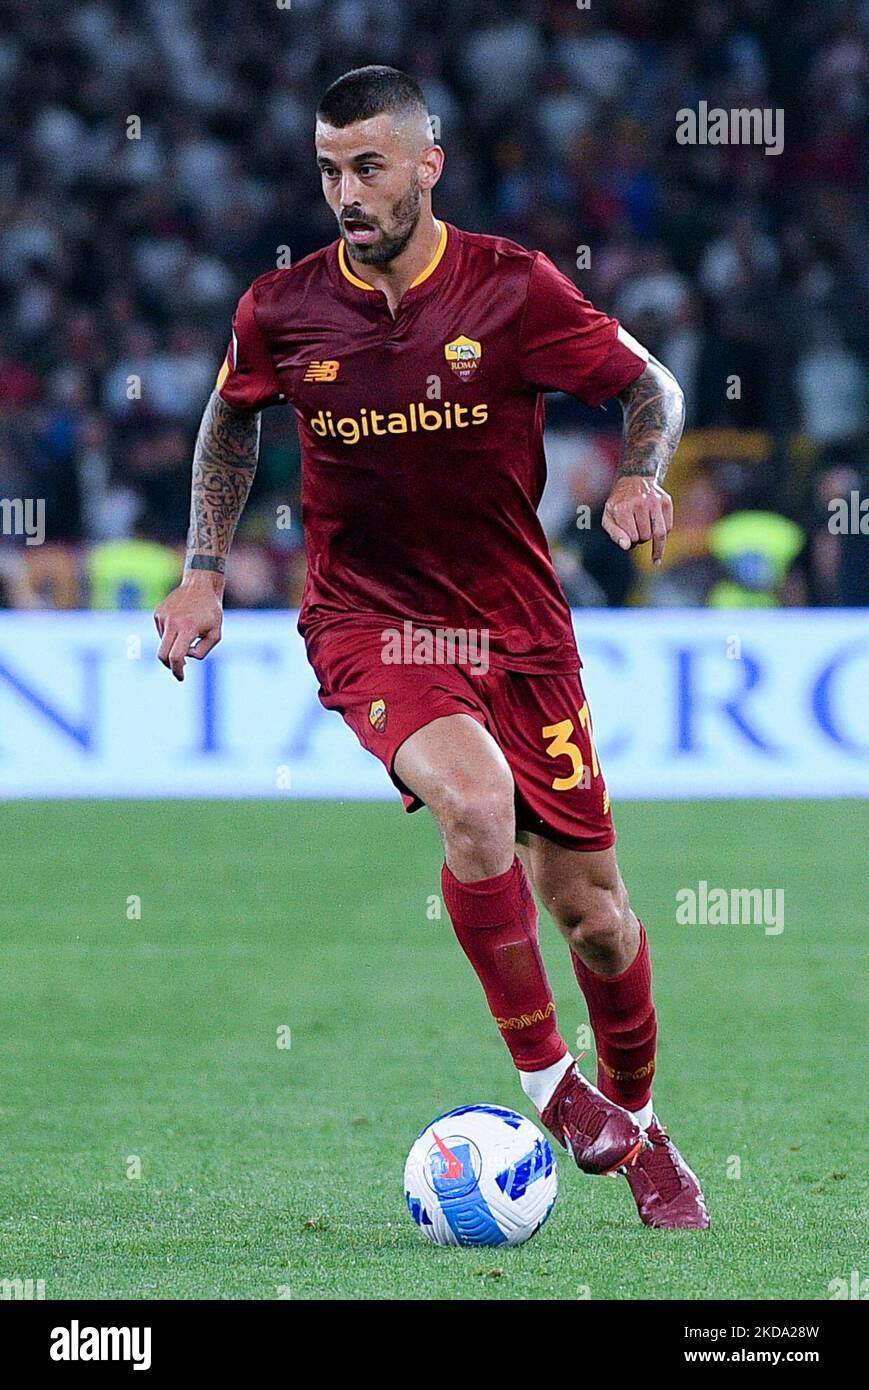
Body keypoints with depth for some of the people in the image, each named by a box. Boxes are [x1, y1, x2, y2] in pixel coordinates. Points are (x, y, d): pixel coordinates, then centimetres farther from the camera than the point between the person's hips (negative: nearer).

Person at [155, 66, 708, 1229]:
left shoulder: (514, 290, -9)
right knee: (473, 795, -32)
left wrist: (641, 479, -16)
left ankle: (636, 1123, 32)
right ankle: (548, 1084, -17)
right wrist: (204, 571, 12)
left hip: (517, 625, 1)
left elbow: (652, 388, 3)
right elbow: (232, 418, 17)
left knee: (589, 909, 4)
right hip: (366, 624, -1)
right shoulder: (282, 310, -4)